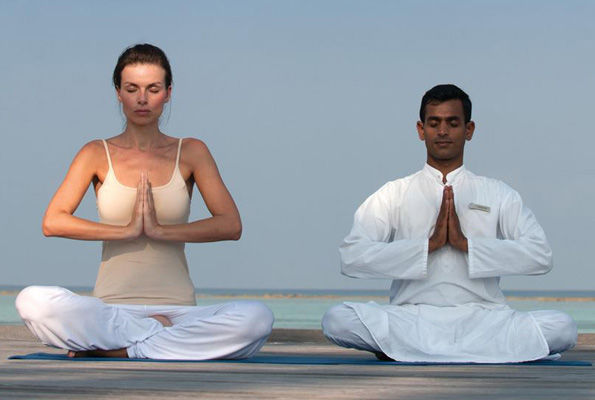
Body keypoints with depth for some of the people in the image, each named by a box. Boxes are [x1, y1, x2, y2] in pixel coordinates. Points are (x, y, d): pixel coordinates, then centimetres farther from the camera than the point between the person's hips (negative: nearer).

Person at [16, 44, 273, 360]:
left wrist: (160, 230, -12)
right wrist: (126, 230, -13)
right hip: (110, 307, -1)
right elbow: (52, 222, -5)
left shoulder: (190, 153, 9)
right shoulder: (98, 154, 8)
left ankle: (109, 348, -22)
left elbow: (231, 226, -2)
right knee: (32, 301, -31)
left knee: (257, 318, -30)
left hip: (177, 308, 1)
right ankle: (158, 336, -20)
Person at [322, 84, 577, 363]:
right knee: (337, 320, -30)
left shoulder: (498, 195, 14)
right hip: (413, 319, -1)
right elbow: (351, 258, -4)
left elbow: (541, 255, -2)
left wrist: (466, 244, -11)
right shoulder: (393, 195, 12)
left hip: (481, 319, 1)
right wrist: (430, 244, -10)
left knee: (562, 327, -27)